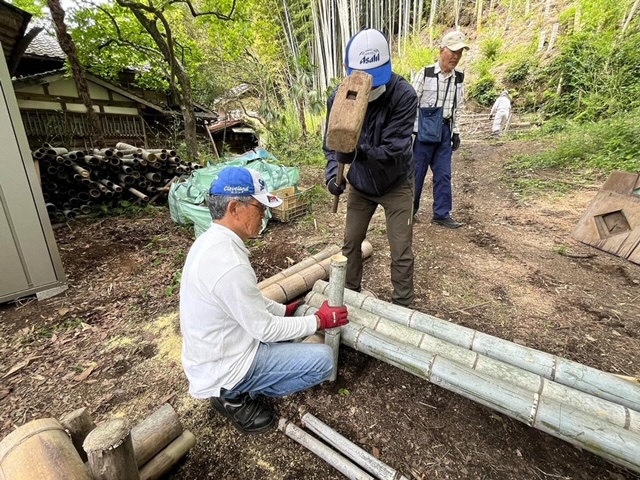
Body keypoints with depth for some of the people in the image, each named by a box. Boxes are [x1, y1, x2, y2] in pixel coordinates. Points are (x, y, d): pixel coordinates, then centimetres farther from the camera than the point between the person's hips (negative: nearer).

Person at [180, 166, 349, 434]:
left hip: (211, 353, 9)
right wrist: (319, 320, -11)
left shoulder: (210, 241, -3)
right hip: (223, 367, -9)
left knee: (289, 323, 20)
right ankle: (235, 397, 3)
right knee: (323, 359, -7)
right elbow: (265, 330, -22)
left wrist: (284, 310, 5)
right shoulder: (229, 264, -33)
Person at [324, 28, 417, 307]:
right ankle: (350, 293, 35)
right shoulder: (339, 98, -13)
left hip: (396, 184, -3)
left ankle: (402, 307, 23)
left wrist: (359, 152, -49)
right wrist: (333, 173, -25)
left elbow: (394, 149, -31)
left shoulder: (404, 95, -24)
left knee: (401, 252, 1)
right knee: (350, 242, 11)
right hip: (359, 186, 3)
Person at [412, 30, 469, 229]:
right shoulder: (425, 74, -5)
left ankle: (442, 214, 12)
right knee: (417, 171, 0)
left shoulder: (459, 78, 10)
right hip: (424, 129, -5)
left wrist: (456, 132, 11)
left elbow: (457, 108, 15)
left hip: (445, 130, 5)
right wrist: (411, 131, -9)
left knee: (443, 174, 4)